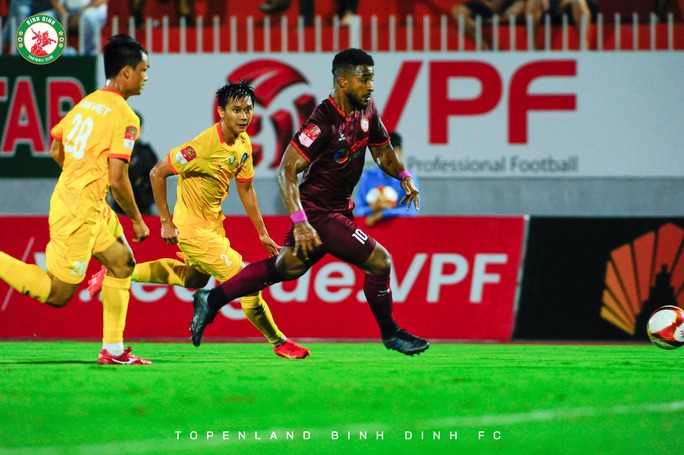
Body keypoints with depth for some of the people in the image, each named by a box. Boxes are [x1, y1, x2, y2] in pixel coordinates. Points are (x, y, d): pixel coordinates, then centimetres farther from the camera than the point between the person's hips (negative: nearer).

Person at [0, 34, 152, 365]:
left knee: (123, 263, 16)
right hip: (79, 210, -10)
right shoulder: (124, 117, -17)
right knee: (57, 294, -4)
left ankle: (113, 349, 17)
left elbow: (55, 149, 17)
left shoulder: (87, 102, 9)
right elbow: (117, 180, -19)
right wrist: (138, 221, -5)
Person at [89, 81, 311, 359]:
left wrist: (262, 233, 12)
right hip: (193, 227, -9)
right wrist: (166, 222, -18)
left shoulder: (243, 144, -3)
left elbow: (245, 189, 10)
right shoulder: (204, 145, -28)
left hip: (213, 222, 9)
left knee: (193, 279, 31)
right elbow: (157, 173, -21)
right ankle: (278, 342, 9)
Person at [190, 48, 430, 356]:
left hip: (338, 208, 9)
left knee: (288, 267, 22)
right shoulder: (323, 123, -26)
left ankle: (212, 300, 32)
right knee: (379, 262, -8)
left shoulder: (367, 110, 1)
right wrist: (300, 223, -34)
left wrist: (403, 175, -4)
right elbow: (286, 171, -26)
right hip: (319, 213, -9)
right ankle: (389, 333, 14)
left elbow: (383, 152, 17)